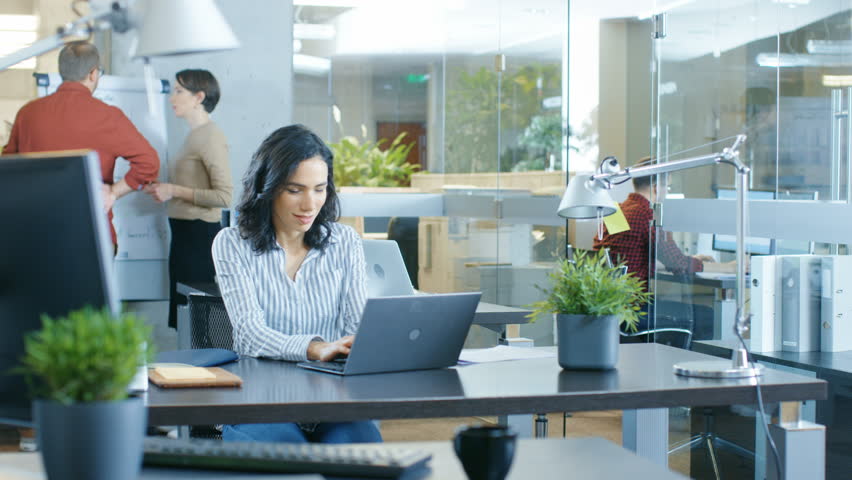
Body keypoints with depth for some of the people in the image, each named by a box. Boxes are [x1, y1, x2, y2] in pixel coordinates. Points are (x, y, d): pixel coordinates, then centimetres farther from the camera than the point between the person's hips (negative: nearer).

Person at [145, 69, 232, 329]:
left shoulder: (211, 137, -11)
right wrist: (164, 189, 9)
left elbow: (223, 196, -18)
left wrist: (174, 191, -14)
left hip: (199, 234, -10)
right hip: (184, 231, 10)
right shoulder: (194, 135, 17)